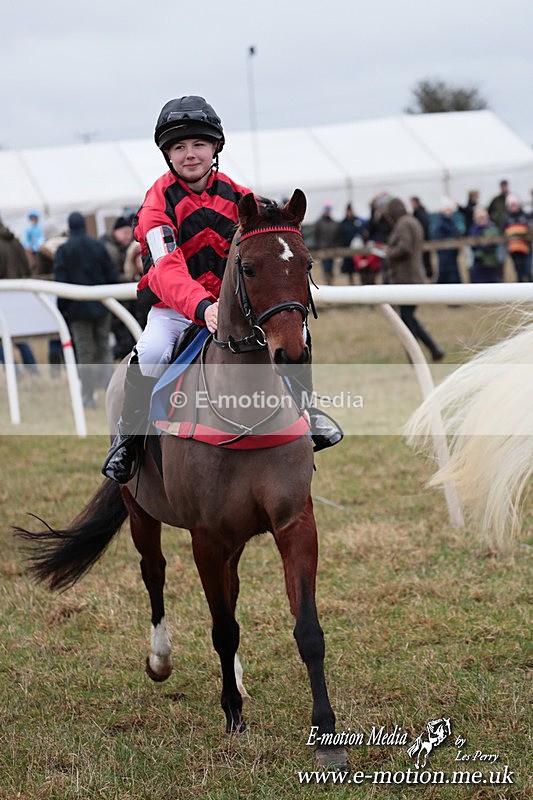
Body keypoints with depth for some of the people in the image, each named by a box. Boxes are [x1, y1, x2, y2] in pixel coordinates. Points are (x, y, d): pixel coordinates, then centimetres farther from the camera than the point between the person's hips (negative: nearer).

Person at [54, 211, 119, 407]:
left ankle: (88, 397, 3)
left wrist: (63, 310, -3)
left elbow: (61, 281, -10)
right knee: (104, 348, 13)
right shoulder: (98, 246, 1)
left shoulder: (63, 250, -7)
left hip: (78, 308, -3)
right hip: (101, 307, 3)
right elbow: (112, 275, 2)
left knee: (84, 353, 2)